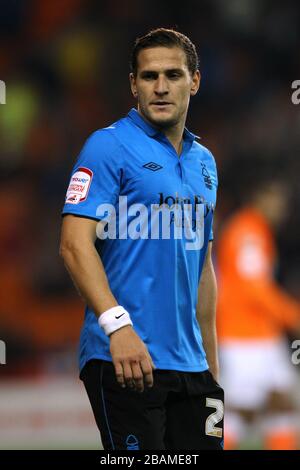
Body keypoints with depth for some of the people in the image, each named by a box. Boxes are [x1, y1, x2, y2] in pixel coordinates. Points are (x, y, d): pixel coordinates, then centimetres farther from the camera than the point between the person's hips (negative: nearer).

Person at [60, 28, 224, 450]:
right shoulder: (109, 147, -5)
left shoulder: (204, 162, 17)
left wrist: (211, 362, 20)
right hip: (124, 357, -7)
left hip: (189, 367, 7)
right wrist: (117, 325, -27)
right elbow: (75, 244, -15)